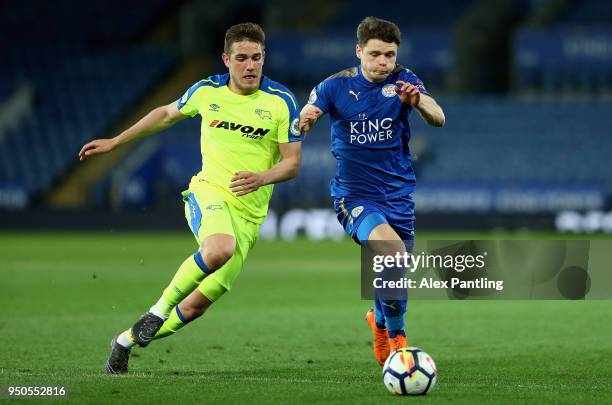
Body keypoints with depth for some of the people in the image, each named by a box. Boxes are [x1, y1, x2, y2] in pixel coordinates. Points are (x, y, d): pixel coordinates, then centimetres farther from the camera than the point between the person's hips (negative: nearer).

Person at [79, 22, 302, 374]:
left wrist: (261, 178, -22)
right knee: (220, 249, -38)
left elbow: (293, 163, -1)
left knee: (197, 306, -2)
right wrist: (115, 142, 26)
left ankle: (127, 341, 23)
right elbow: (168, 114, 22)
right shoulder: (206, 91, 2)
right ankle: (160, 309, -17)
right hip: (209, 191, -1)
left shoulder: (282, 101, -4)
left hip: (249, 214, 1)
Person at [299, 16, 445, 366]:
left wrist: (417, 101, -38)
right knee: (391, 249, -28)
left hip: (397, 193, 3)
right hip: (354, 194, -3)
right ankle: (397, 336, -12)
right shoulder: (337, 86, -6)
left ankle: (380, 321, 48)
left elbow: (439, 119, -17)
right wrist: (304, 122, -35)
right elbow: (304, 120, -11)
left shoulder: (404, 81, -4)